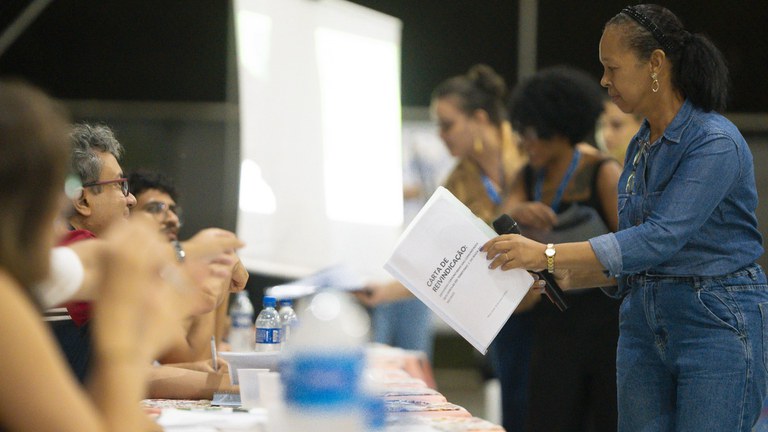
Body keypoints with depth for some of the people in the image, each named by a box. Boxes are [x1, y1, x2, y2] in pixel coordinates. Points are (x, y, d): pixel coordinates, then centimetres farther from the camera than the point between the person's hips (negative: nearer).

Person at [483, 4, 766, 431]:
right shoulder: (641, 145, 11)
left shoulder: (715, 143, -16)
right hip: (643, 322, 8)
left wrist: (549, 254, -29)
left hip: (717, 323, -8)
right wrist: (554, 278, 5)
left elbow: (660, 238, -26)